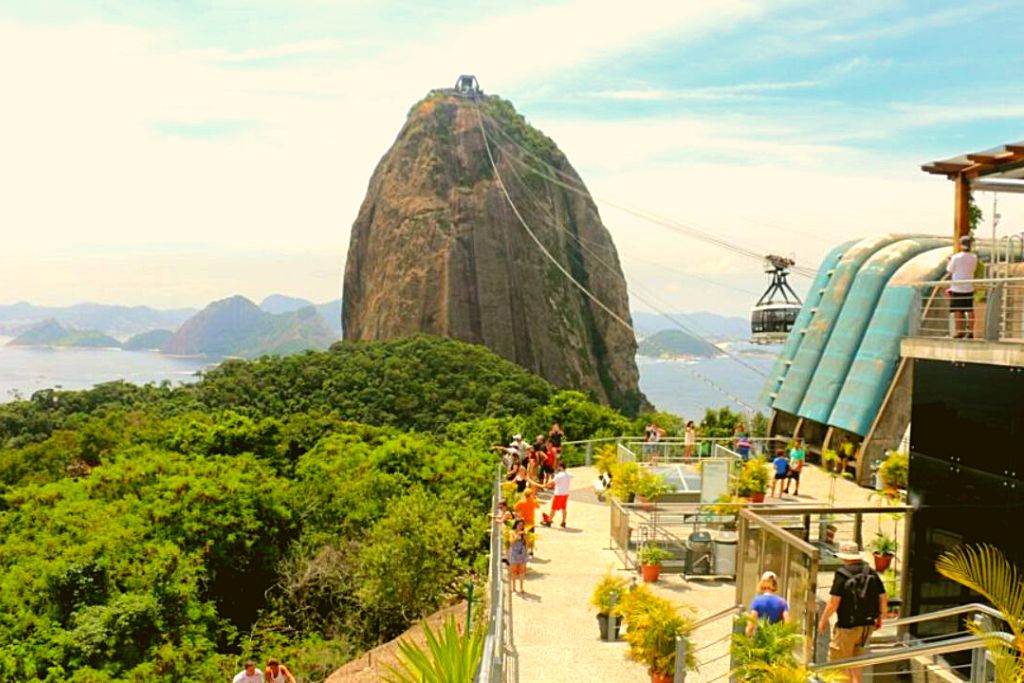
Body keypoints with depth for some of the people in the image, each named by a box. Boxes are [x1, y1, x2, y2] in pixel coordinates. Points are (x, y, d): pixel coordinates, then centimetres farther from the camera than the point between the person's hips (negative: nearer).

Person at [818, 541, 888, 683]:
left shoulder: (842, 575, -16)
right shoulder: (872, 573, 2)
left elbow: (834, 602, -16)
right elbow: (883, 598, 7)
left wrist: (823, 620, -3)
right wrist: (880, 617, 22)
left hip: (847, 625, -6)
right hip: (867, 625, 6)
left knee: (843, 659, 7)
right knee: (855, 658, 22)